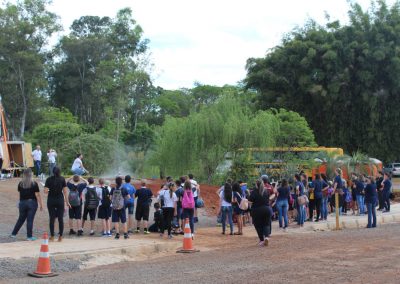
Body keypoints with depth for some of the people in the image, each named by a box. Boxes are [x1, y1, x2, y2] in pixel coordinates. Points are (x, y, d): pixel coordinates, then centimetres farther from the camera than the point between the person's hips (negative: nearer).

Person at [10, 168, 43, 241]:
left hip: (22, 203, 4)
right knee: (30, 220, 0)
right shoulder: (34, 184, -10)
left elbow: (20, 193, 11)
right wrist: (41, 205, -7)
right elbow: (37, 195, -11)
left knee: (21, 219, 16)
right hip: (32, 203, -4)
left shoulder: (20, 184, 2)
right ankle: (29, 236, 2)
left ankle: (14, 233, 20)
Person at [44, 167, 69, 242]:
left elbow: (45, 191, -6)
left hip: (51, 200, 1)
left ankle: (52, 237, 6)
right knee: (60, 218, 4)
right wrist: (67, 201, 1)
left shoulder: (49, 179, -1)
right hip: (60, 200, 0)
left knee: (52, 218, 6)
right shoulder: (62, 179, -1)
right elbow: (65, 191, -4)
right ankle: (60, 237, 4)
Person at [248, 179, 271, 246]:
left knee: (258, 226, 8)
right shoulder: (266, 191, 3)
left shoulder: (254, 192, -11)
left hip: (257, 210, -3)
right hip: (266, 210, 3)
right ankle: (267, 236, -15)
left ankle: (262, 240, 7)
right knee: (266, 225, 10)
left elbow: (250, 201, -15)